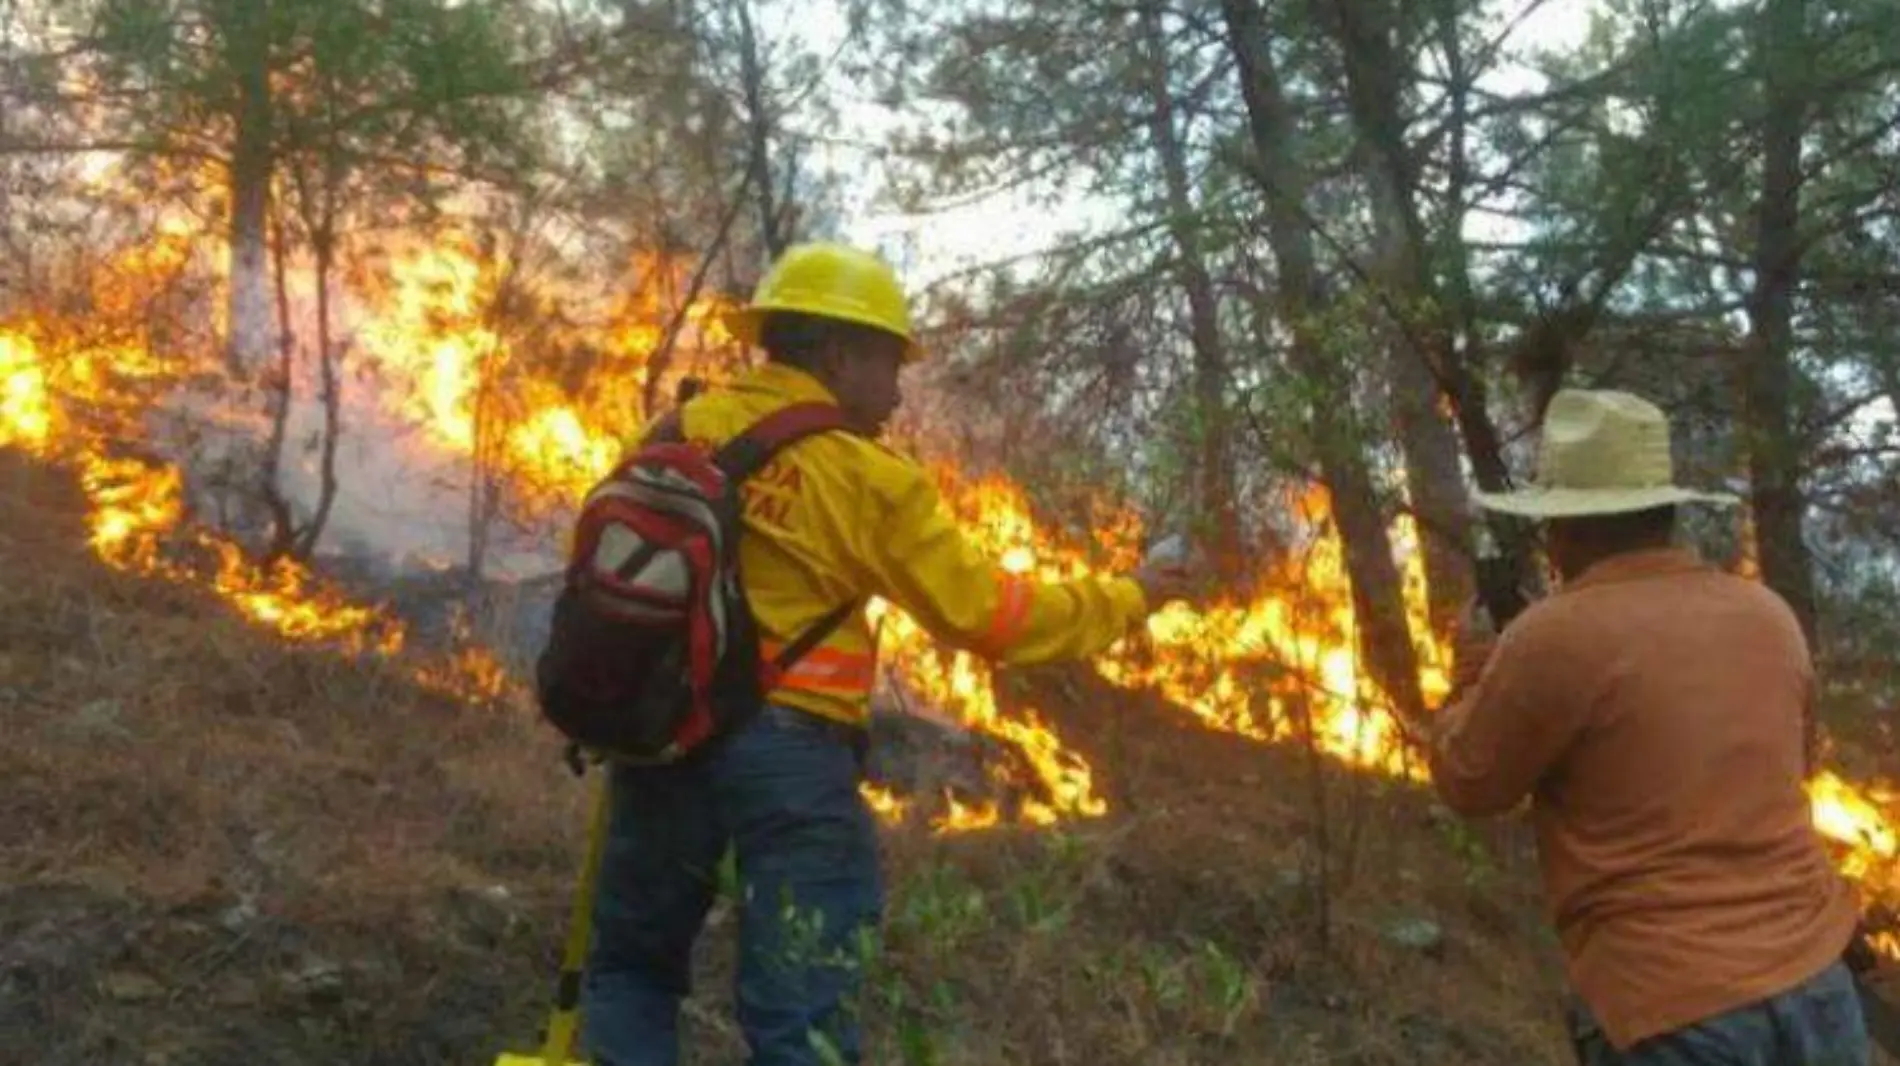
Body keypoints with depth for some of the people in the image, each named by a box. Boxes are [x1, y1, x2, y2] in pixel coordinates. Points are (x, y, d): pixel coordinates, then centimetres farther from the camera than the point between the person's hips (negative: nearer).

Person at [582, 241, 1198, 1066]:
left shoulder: (682, 429, 4)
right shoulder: (867, 481, -8)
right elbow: (989, 617, -4)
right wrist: (1126, 599, 8)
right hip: (788, 744, -4)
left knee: (635, 964, 21)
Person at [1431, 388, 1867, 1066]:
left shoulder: (1555, 637, -14)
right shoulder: (1769, 616, 4)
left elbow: (1467, 786, 0)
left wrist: (1479, 686, 19)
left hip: (1675, 1012, -6)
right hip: (1818, 991, 6)